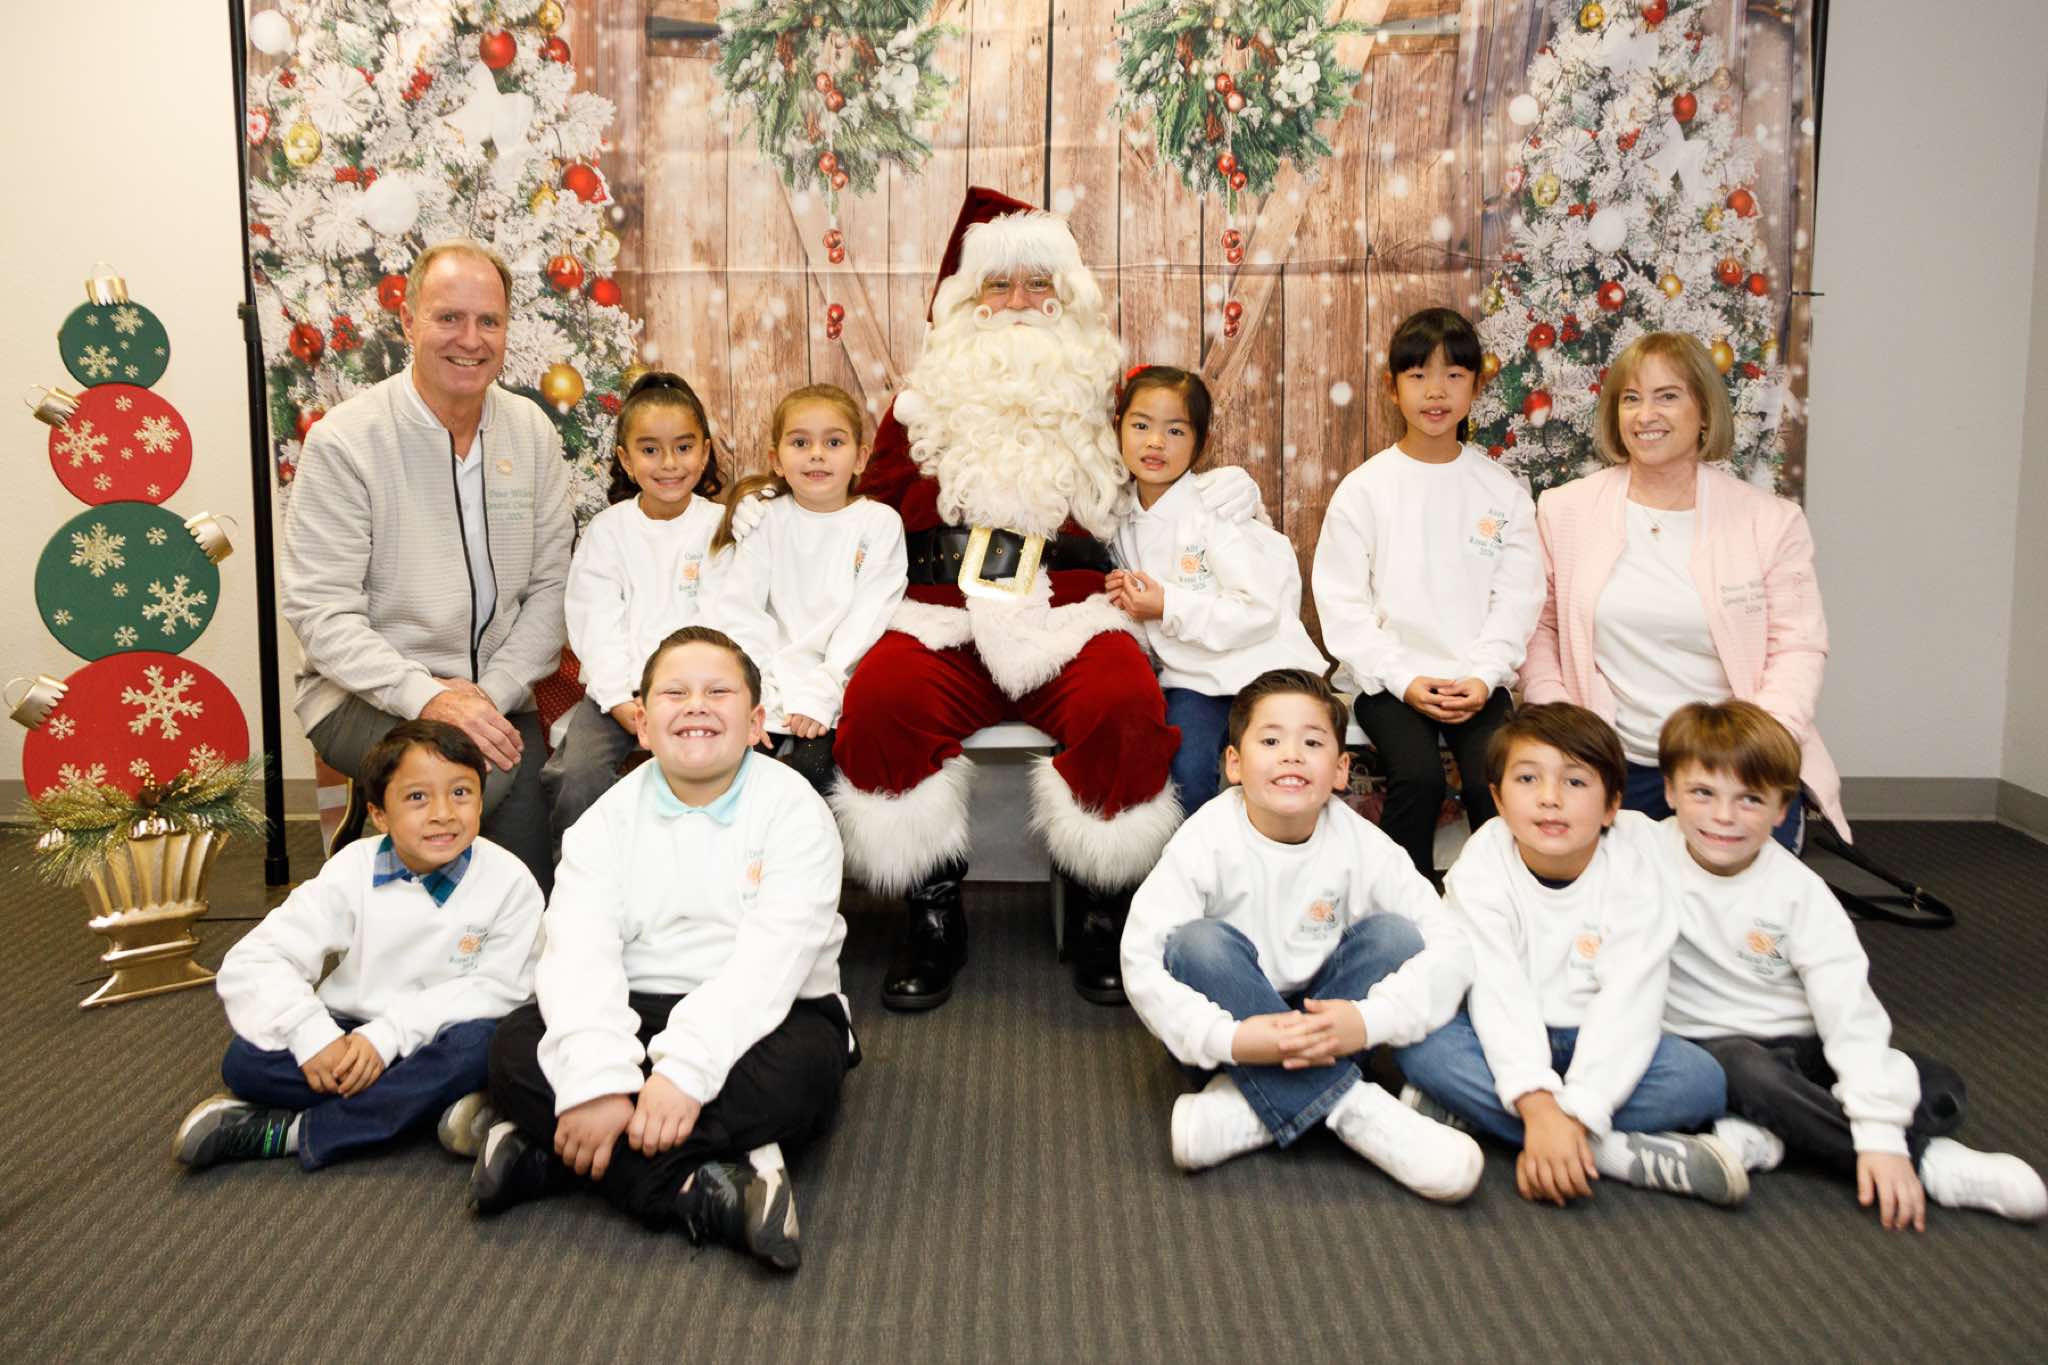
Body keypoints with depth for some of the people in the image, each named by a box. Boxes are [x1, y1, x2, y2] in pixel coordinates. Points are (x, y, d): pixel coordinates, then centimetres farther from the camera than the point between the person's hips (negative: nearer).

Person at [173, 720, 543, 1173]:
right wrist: (312, 1036, -28)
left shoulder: (510, 881, -12)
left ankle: (288, 1133, -27)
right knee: (245, 1060, -21)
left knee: (483, 1042, -34)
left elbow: (496, 989, -16)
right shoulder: (352, 872, -8)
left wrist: (388, 1035, -26)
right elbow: (252, 964, -11)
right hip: (350, 1035, 2)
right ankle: (437, 1101, -27)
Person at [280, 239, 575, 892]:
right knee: (497, 773, -31)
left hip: (495, 693, 3)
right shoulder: (343, 440, -7)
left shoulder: (531, 432, 7)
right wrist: (428, 697, -23)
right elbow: (319, 611, -11)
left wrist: (493, 691, -9)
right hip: (368, 690, -3)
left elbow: (550, 586, 6)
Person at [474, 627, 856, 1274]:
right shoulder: (609, 819, 2)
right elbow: (579, 954, -13)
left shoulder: (794, 812, -8)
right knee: (515, 1047, -22)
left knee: (798, 1069, -35)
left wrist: (687, 1071, -33)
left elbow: (768, 963, -20)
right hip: (637, 1014, 3)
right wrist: (596, 1081, -30)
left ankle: (547, 1154, -30)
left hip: (757, 1020, -3)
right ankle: (701, 1193, -32)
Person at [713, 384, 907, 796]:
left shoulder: (880, 522, 4)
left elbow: (867, 619, -5)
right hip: (772, 682, 2)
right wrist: (761, 692, -10)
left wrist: (821, 693, -15)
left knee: (812, 763, -26)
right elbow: (739, 611, 3)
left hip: (839, 684, -2)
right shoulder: (766, 520, 9)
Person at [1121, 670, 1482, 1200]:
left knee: (1394, 936, -19)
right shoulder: (1208, 840, -18)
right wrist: (1228, 1038, -39)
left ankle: (1256, 1106, -25)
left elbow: (1451, 950, -17)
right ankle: (1348, 1107, -28)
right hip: (1233, 1026, -2)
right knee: (1201, 941, -29)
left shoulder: (1361, 844, -13)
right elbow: (1141, 960, -25)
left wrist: (1368, 1021, -34)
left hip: (1324, 1023, 2)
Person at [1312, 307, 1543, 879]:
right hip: (1387, 677, -1)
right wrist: (1404, 680, -12)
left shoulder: (1503, 491, 7)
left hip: (1477, 679, 1)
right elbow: (1342, 602, -3)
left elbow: (1516, 597, 3)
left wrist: (1483, 677, -11)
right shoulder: (1364, 488, 1)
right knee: (1418, 777, -26)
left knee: (1496, 781, -23)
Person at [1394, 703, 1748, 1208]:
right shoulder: (1483, 866, -16)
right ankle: (1620, 1152, -31)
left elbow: (1629, 999, -22)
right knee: (1421, 1042, -30)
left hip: (1595, 1040, 1)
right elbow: (1497, 993, -26)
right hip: (1511, 1040, 0)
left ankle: (1470, 1110, -28)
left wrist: (1576, 1114, -34)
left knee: (1700, 1080, -26)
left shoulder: (1634, 865, -15)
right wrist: (1539, 1108, -40)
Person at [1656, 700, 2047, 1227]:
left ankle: (1765, 1136, -26)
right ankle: (1929, 1164, -22)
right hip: (1706, 1044, -3)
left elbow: (1850, 1009, -12)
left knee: (1941, 1090, -13)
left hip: (1798, 1043, 3)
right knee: (1750, 1072, -36)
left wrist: (1879, 1132, -22)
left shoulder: (1799, 891, -7)